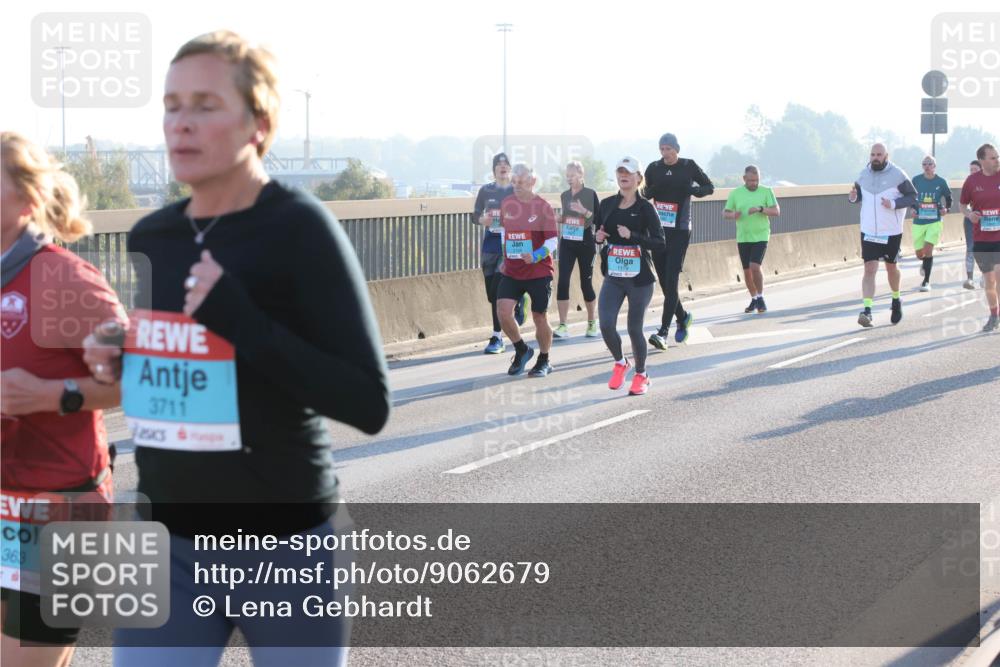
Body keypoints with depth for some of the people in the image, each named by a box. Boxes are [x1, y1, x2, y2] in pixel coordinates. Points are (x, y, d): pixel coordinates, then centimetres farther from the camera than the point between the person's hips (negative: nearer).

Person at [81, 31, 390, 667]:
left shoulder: (301, 229, -13)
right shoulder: (149, 237, 5)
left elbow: (369, 404, -18)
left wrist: (243, 322, -26)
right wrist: (113, 363, -1)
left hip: (283, 546, -5)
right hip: (167, 545, 5)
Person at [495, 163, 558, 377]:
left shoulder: (543, 207, -10)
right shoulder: (507, 204, 5)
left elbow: (552, 241, -13)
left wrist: (536, 256, -30)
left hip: (539, 272, -4)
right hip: (511, 272, 4)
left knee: (539, 317, 3)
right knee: (503, 312, -11)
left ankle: (544, 361, 24)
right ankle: (521, 351, 13)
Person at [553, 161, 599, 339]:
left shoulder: (590, 194, -6)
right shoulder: (565, 195, 9)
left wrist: (584, 211, -25)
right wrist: (557, 218, 1)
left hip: (585, 244, -4)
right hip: (566, 244, 4)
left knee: (586, 284, 4)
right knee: (562, 282, -8)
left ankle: (592, 323, 22)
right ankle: (562, 326, -9)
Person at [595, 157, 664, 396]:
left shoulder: (645, 208, -7)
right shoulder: (607, 205, 5)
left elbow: (660, 242, -13)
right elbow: (599, 232, 18)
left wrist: (632, 236, -24)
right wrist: (598, 237, -6)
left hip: (640, 278, -3)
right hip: (613, 277, 3)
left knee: (634, 329, 1)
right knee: (606, 325, -12)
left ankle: (641, 375, 23)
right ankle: (620, 363, 17)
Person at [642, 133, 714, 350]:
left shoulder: (688, 166, -1)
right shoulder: (654, 168, 6)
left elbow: (709, 187, 8)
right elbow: (645, 194, 10)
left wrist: (694, 190, -13)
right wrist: (652, 190, -13)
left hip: (679, 230, -4)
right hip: (658, 230, 4)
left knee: (671, 280, -12)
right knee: (664, 280, 8)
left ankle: (663, 332, -18)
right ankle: (683, 317, 32)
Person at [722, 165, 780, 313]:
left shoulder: (766, 192, -1)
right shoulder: (735, 193, 4)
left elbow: (777, 211, -6)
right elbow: (725, 213, 7)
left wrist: (761, 209, -23)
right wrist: (732, 215, -17)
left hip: (760, 236, -3)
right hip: (742, 238, 3)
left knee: (755, 267, -17)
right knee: (747, 270, 8)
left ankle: (760, 297, -1)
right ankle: (754, 299, 25)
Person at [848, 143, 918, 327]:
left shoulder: (897, 174, -8)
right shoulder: (864, 174, 4)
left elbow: (913, 197, -7)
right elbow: (859, 194, 14)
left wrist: (894, 204, -23)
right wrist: (853, 197, -10)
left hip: (892, 232, -2)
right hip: (868, 232, 2)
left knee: (891, 267, 15)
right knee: (870, 269, -8)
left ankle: (896, 300, 41)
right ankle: (867, 310, -14)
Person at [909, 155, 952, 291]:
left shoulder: (941, 182, -1)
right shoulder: (916, 180, 1)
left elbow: (948, 198, 12)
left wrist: (946, 209, -5)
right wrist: (912, 209, 0)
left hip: (935, 221, -2)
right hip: (918, 222, 2)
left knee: (928, 250, -16)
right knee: (919, 254, 7)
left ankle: (926, 282, -6)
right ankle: (925, 263, 46)